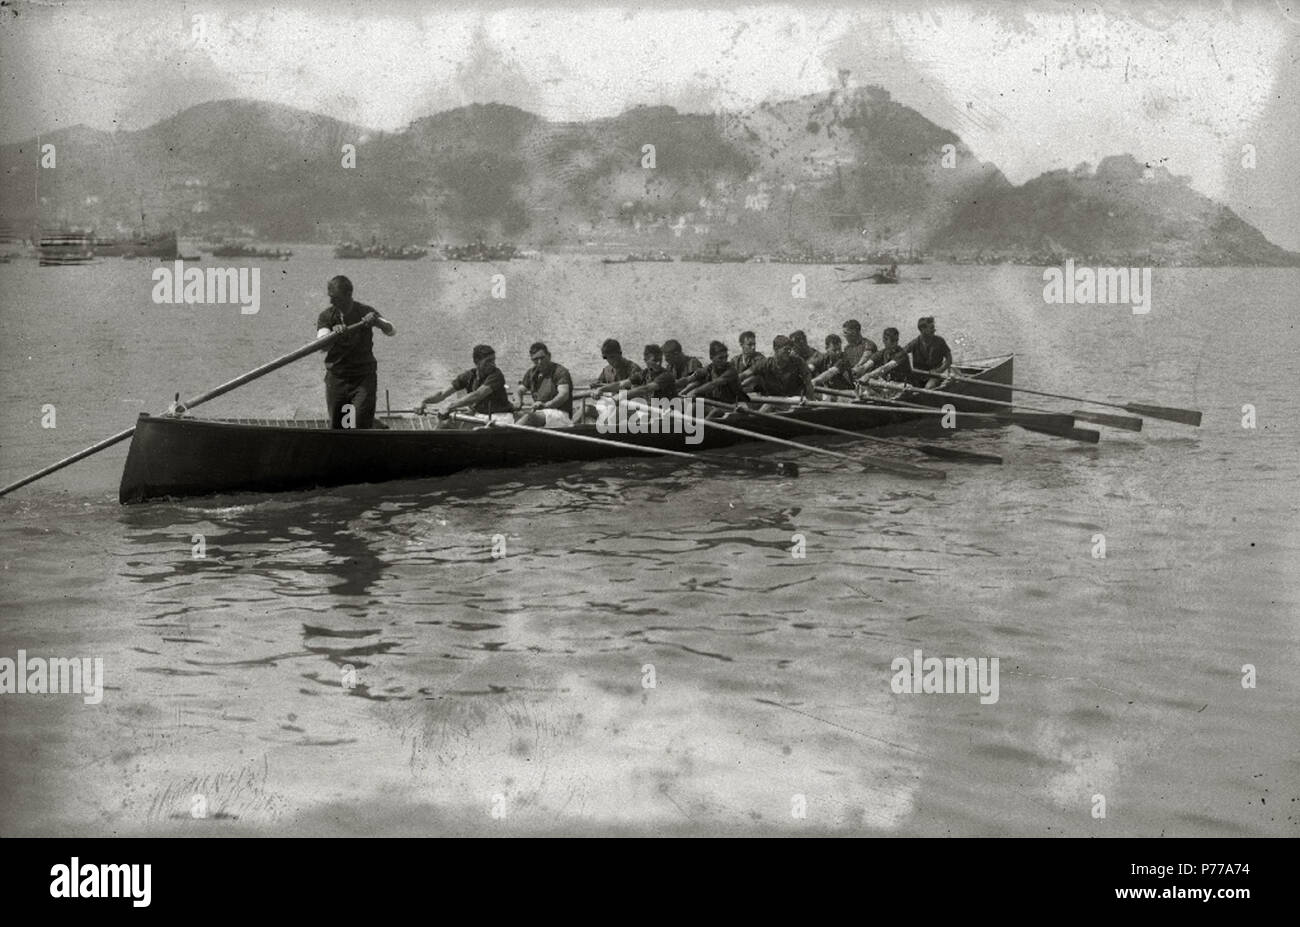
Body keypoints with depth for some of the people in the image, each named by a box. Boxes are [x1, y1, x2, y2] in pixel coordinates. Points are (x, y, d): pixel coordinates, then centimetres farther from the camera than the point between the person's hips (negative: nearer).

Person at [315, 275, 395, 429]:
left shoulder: (365, 312, -4)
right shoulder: (326, 316, -2)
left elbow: (391, 331, -13)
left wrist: (377, 321, -34)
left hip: (364, 377, -2)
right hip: (336, 378, 2)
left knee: (363, 426, -10)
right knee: (336, 427, 6)